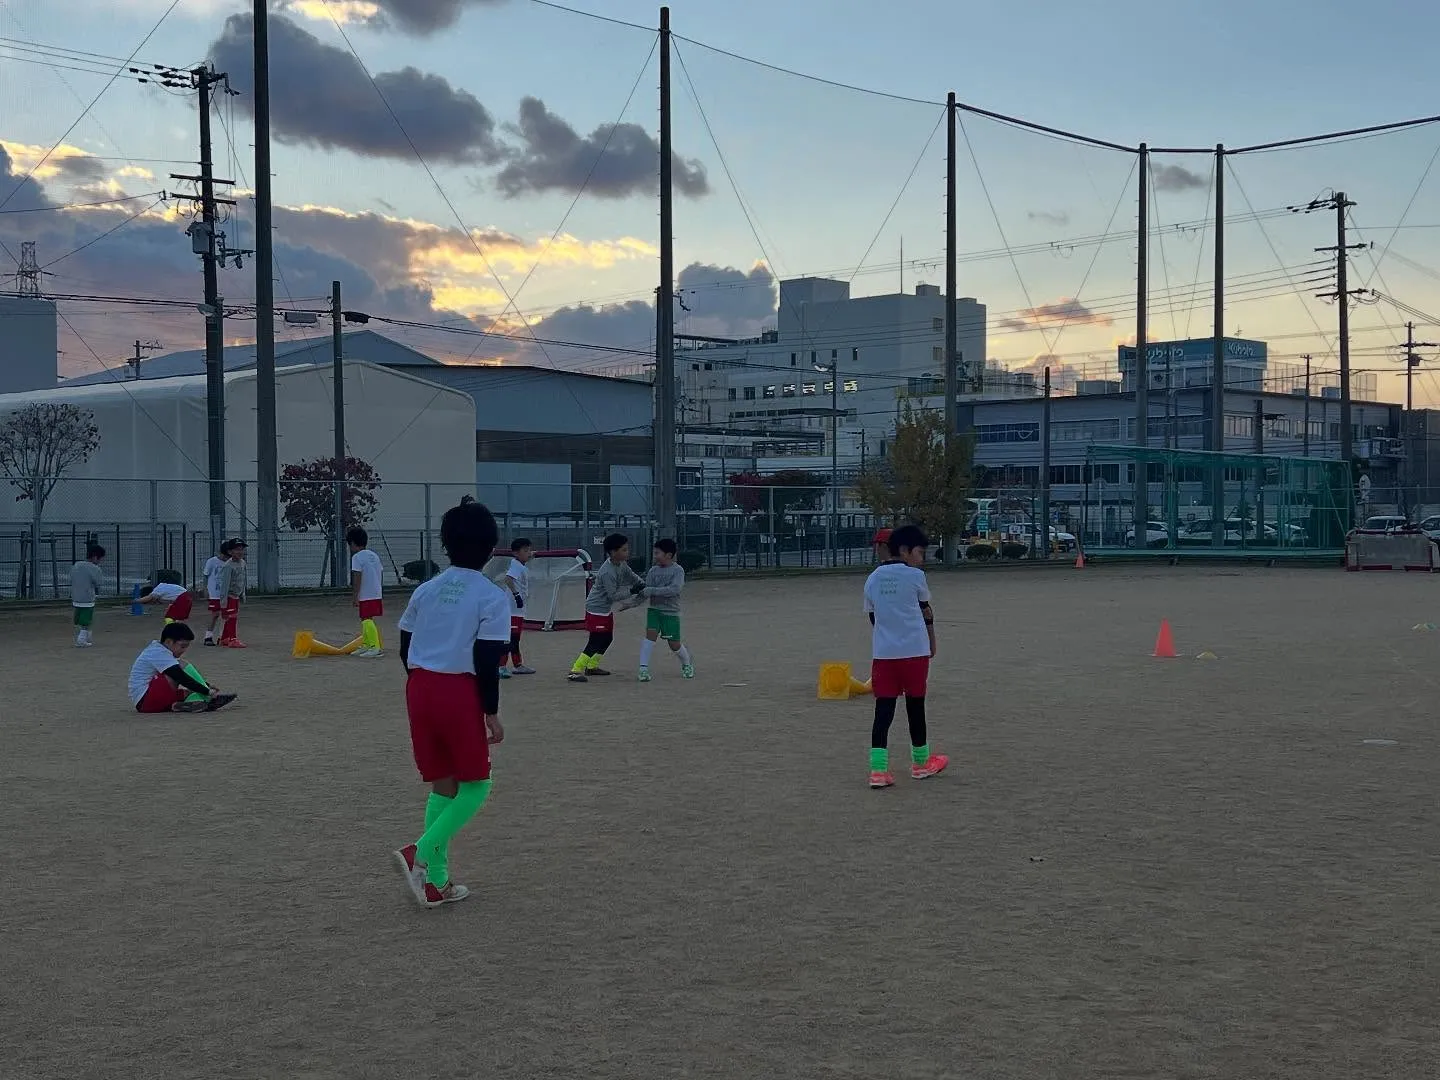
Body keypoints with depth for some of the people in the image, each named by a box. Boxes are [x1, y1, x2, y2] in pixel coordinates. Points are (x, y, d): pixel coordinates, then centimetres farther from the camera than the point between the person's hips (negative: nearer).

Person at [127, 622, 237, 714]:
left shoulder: (157, 649, 16)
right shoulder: (160, 654, -15)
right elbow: (182, 678, -24)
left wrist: (207, 687, 9)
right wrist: (208, 692, -25)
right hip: (145, 700, -11)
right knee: (184, 668, -20)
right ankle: (210, 699, -19)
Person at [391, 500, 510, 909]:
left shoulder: (426, 590, 11)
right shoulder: (493, 596, -6)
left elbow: (405, 649, 14)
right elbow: (486, 660, -11)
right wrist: (491, 713, -5)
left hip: (419, 688, 6)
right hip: (460, 693, -6)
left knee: (442, 785, 14)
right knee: (475, 785, 7)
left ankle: (435, 881, 13)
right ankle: (422, 852, -12)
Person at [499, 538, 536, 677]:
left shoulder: (523, 567, 16)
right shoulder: (515, 565, -14)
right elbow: (508, 579, -31)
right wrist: (516, 594, -35)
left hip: (519, 609, 10)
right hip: (513, 609, -10)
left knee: (515, 638, 18)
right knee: (509, 638, -11)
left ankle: (518, 665, 28)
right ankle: (501, 667, -11)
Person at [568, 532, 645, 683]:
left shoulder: (621, 564, 0)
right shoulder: (607, 572, -28)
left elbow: (632, 576, 14)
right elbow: (613, 596, -25)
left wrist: (642, 585, -3)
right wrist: (632, 591, -25)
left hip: (606, 609, 10)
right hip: (596, 609, -10)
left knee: (607, 638, 19)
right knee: (595, 642, -12)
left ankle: (592, 666, 34)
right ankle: (575, 671, -11)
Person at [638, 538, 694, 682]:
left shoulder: (678, 570, -9)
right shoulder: (653, 571, 3)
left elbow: (674, 589, -24)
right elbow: (646, 592, 1)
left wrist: (652, 591, -28)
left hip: (671, 612, -3)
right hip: (654, 609, 3)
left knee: (675, 644, 5)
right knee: (650, 634, -19)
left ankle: (687, 663, 35)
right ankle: (643, 669, -17)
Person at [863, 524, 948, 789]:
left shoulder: (872, 579, 9)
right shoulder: (915, 576, -4)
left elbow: (873, 617, 13)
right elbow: (926, 612, 7)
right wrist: (932, 642, 21)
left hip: (882, 652, 3)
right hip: (914, 650, -3)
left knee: (884, 708, 0)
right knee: (915, 705, 11)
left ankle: (878, 768, -9)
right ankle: (921, 762, 27)